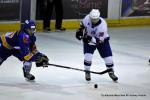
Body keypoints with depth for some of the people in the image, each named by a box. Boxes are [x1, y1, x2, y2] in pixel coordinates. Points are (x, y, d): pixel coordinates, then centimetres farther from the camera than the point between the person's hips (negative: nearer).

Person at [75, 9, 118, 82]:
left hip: (101, 40, -2)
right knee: (87, 56, -16)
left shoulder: (102, 25, -35)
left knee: (108, 57, -4)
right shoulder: (87, 18, -25)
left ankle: (111, 72, 22)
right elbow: (83, 23, 2)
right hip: (88, 39, 2)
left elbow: (99, 40, -35)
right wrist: (80, 30, -12)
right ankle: (87, 72, 5)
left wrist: (91, 39, -48)